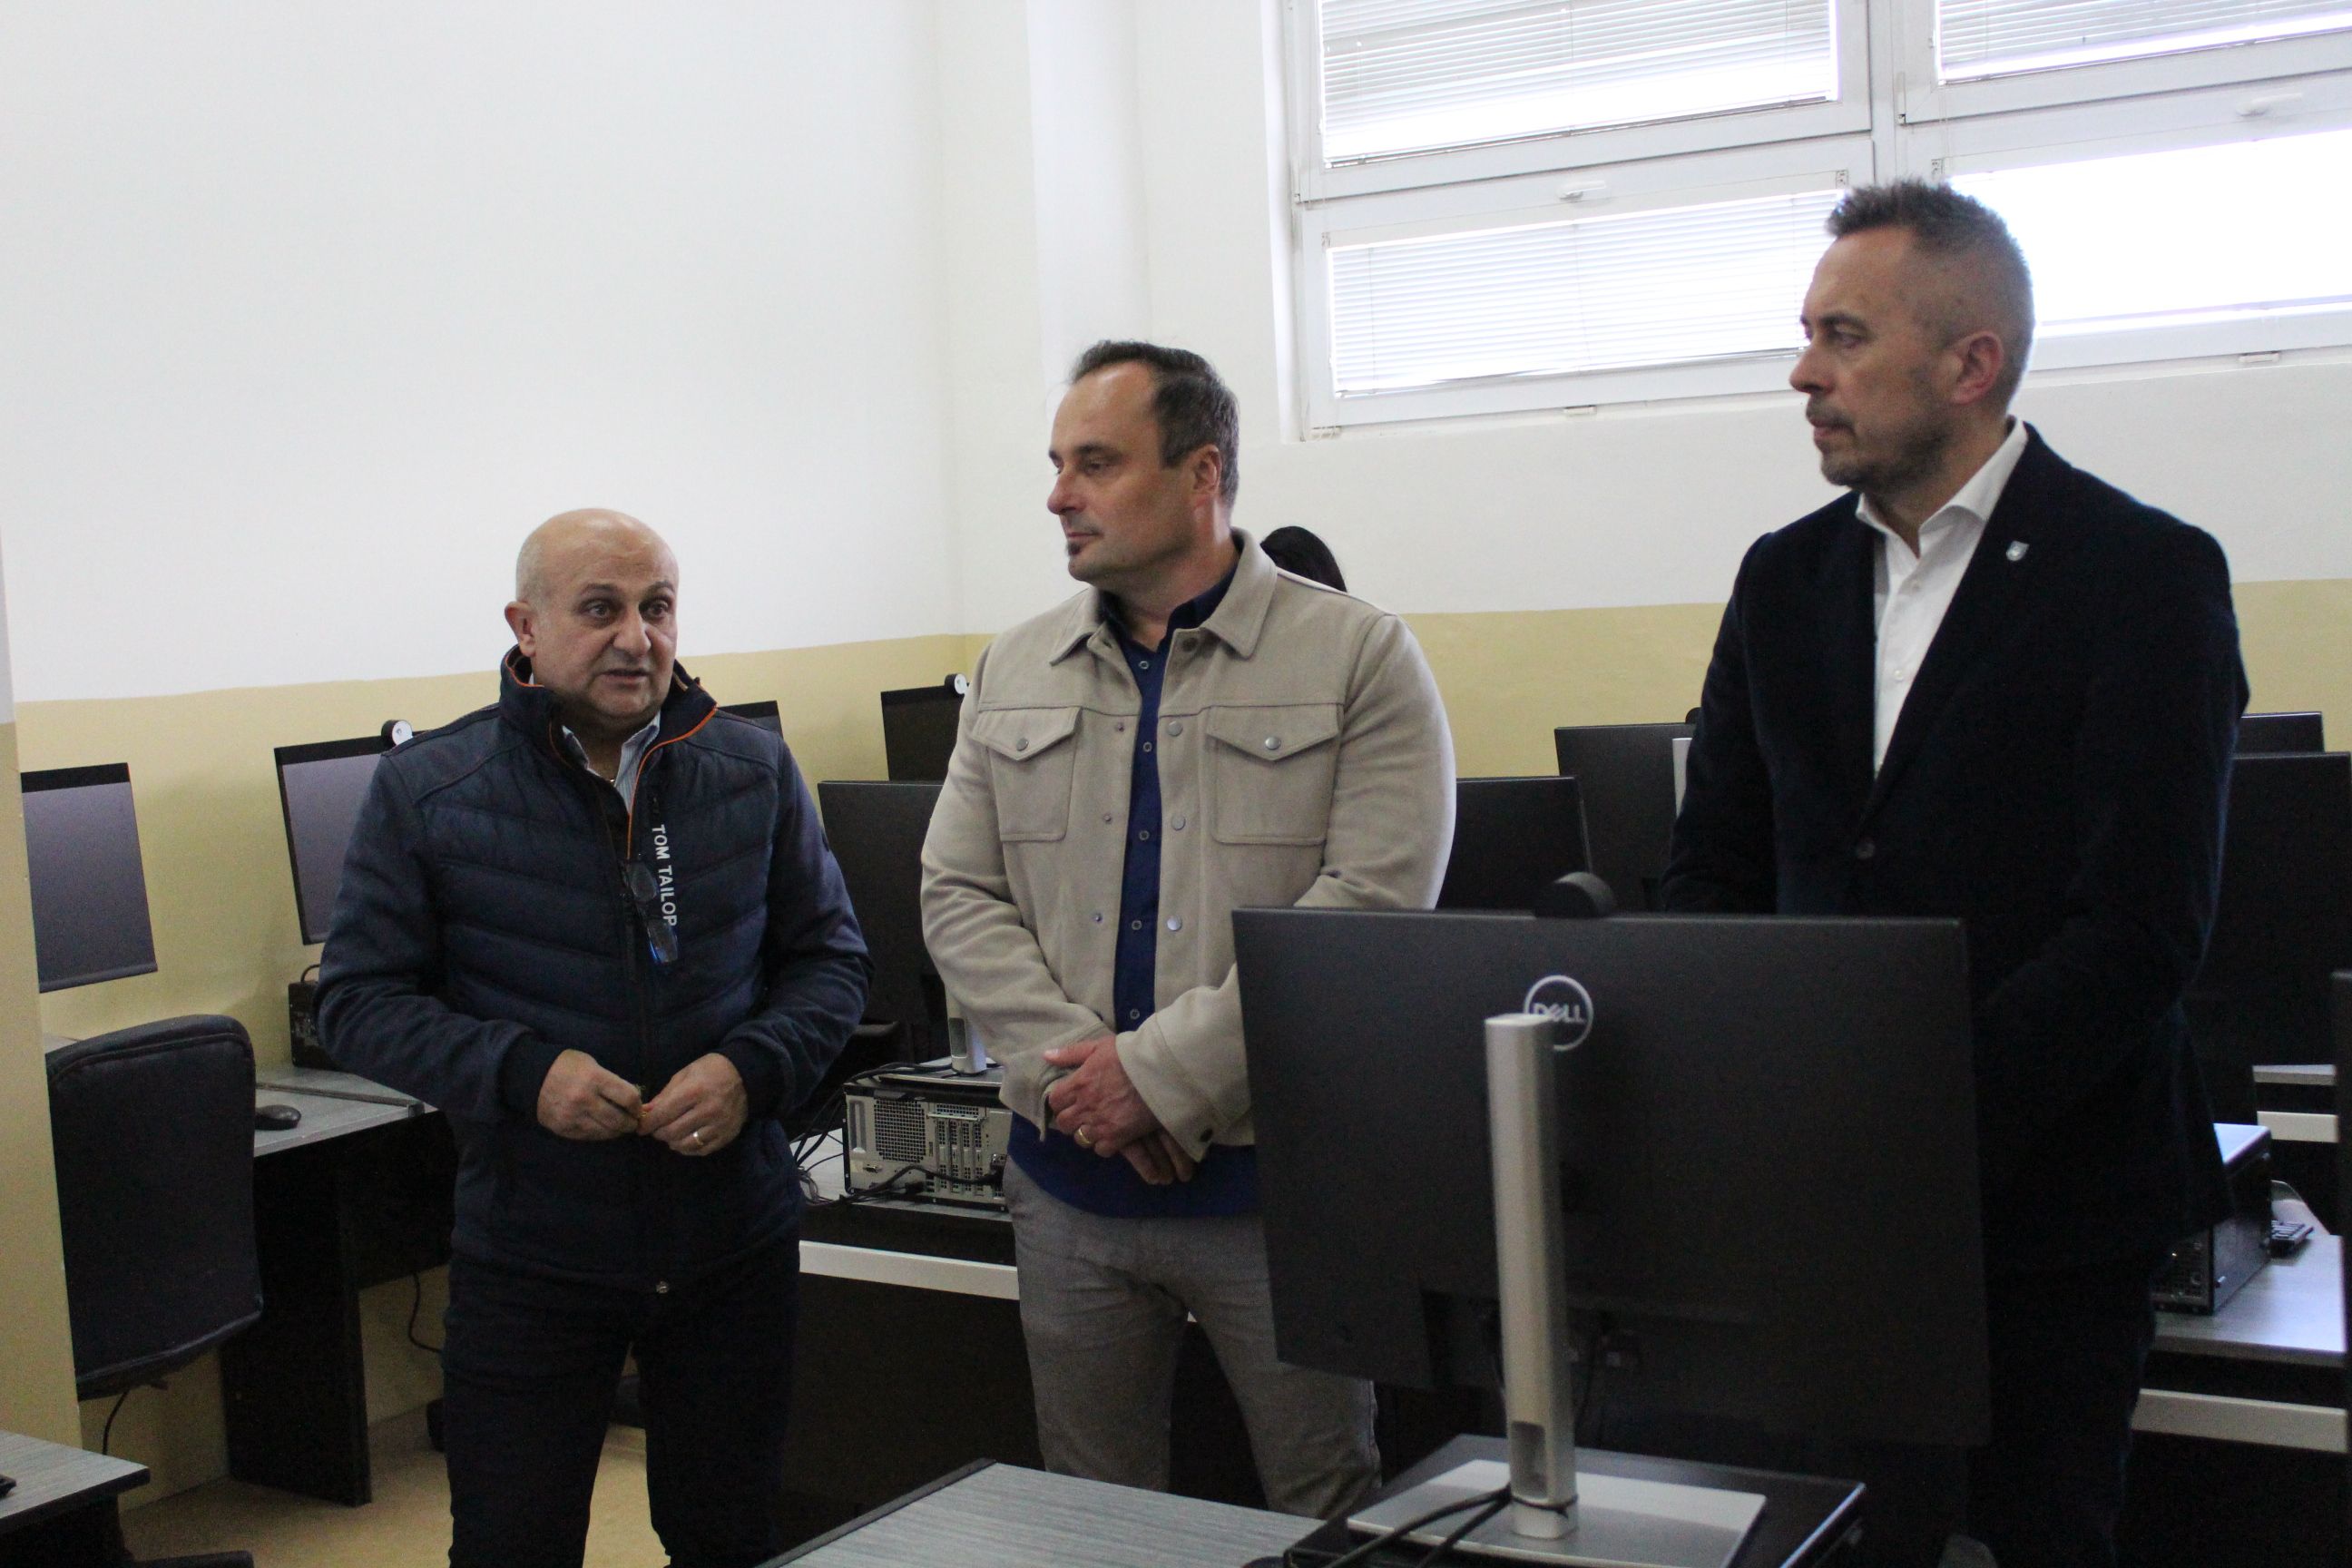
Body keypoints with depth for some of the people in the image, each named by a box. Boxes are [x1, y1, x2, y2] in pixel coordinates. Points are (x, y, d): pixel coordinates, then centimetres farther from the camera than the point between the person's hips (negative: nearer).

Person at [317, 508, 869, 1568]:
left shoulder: (755, 772, 1)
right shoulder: (426, 792, -6)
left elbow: (831, 960, 6)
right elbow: (358, 1000, -4)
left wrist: (755, 1068, -14)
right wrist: (521, 1072, -19)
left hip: (736, 1244, 2)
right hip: (527, 1267, -2)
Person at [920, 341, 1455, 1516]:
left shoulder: (1359, 658, -5)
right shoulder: (1015, 673, 9)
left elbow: (1370, 905, -15)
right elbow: (958, 898, 5)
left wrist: (1162, 1075, -17)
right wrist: (1074, 1070, -11)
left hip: (1278, 1179, -4)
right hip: (1069, 1181, 4)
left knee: (1326, 1517, 8)